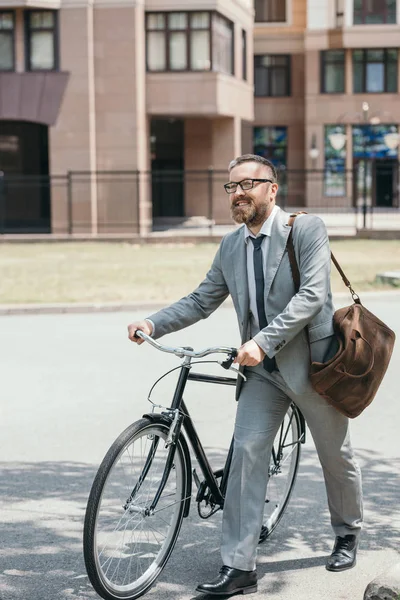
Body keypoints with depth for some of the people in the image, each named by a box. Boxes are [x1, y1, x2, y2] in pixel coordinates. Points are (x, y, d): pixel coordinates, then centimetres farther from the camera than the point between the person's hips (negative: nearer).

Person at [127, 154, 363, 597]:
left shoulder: (307, 229, -12)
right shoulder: (230, 246, 5)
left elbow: (312, 294, -22)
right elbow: (201, 300, 9)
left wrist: (264, 341, -31)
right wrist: (154, 323, -7)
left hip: (312, 362, -4)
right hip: (262, 368, 4)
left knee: (336, 458, 12)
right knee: (246, 453, -8)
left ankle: (347, 535, 39)